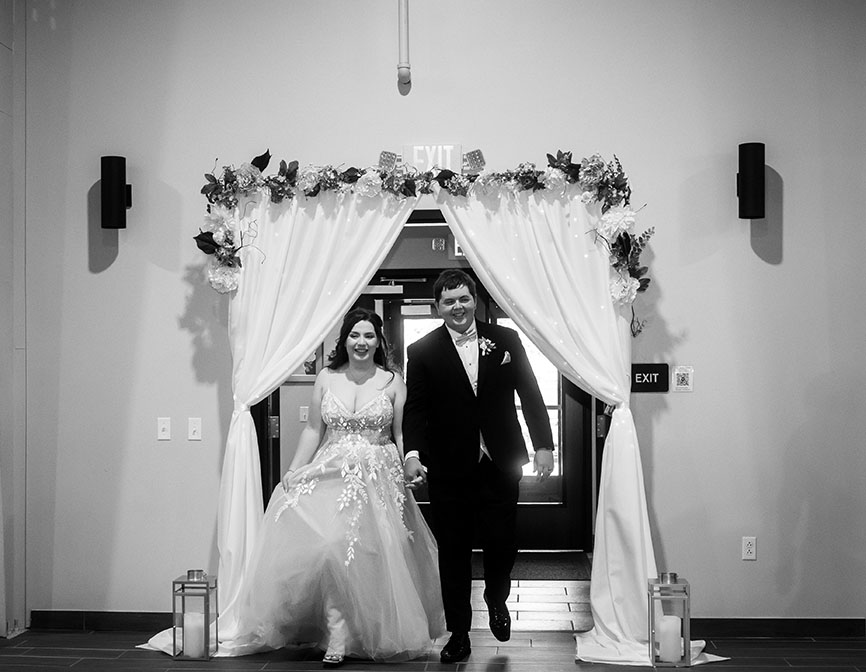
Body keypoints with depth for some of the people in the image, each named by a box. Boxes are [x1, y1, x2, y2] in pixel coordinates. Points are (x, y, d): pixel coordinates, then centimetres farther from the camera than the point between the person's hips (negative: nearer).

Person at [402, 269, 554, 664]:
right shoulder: (422, 352, 1)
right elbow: (415, 408, -4)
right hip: (448, 471, -1)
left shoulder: (505, 340, 4)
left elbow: (530, 394, 5)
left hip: (500, 466, 1)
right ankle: (458, 634, 17)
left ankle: (496, 600, 37)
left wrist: (543, 445, -1)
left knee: (502, 543, 5)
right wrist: (413, 453, -19)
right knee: (453, 553, 5)